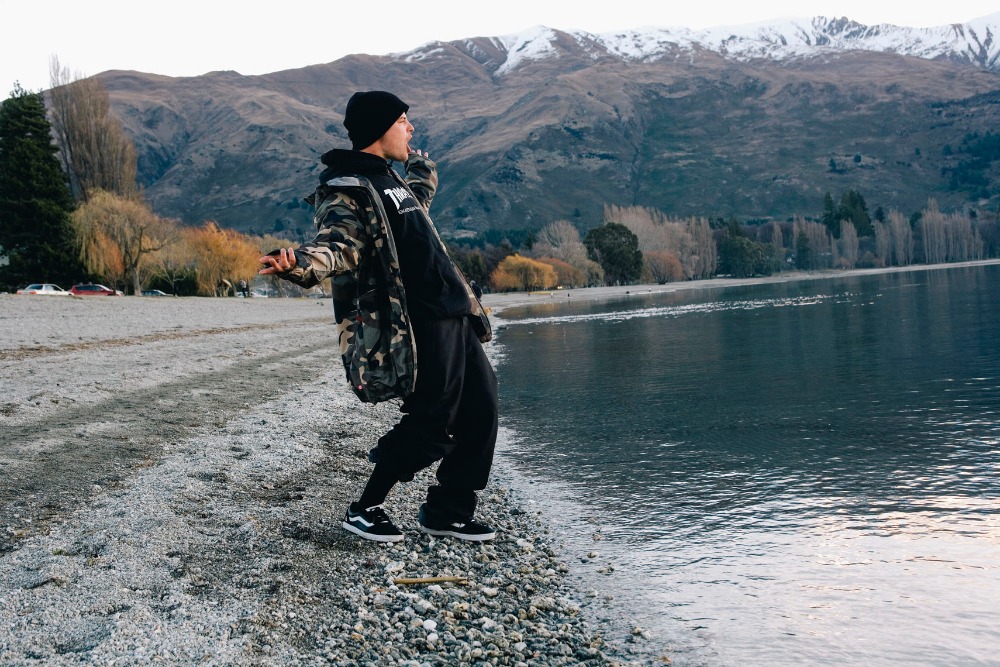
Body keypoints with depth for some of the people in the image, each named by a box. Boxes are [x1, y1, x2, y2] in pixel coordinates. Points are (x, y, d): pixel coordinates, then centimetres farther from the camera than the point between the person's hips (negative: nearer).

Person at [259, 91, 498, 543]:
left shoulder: (389, 180, 21)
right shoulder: (345, 188, -8)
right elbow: (338, 244, -26)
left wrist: (421, 166, 62)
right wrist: (299, 263, -46)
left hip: (456, 315, 10)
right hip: (421, 323, -10)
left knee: (481, 408, 9)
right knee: (433, 421, -9)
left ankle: (448, 513, 21)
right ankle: (364, 510, 8)